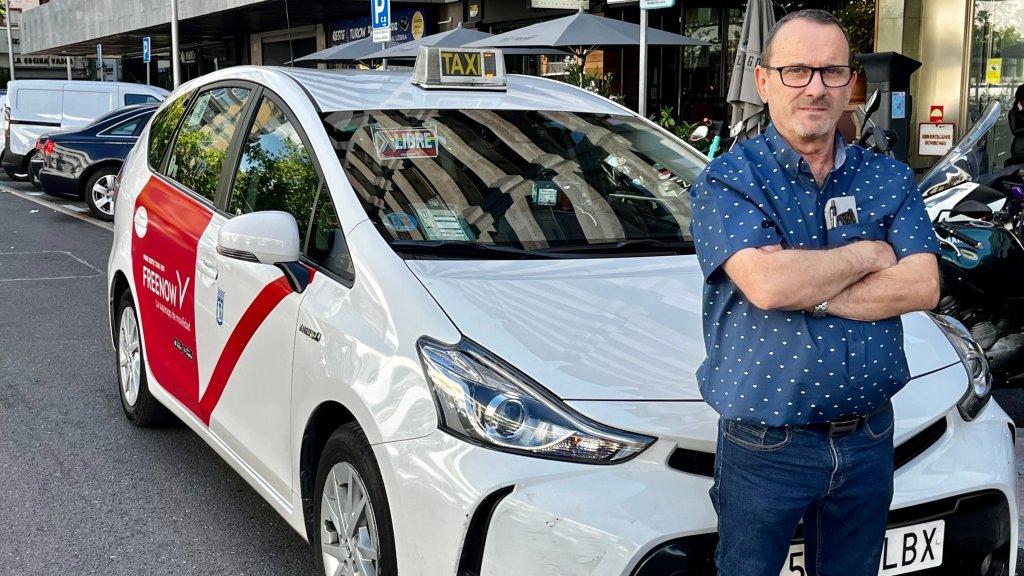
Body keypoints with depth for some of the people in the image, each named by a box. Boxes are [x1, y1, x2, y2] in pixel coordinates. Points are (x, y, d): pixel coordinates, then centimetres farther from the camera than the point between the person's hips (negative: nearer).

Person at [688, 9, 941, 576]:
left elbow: (922, 287, -9)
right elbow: (766, 283, -26)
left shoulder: (890, 179, 5)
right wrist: (870, 255, -11)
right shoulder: (728, 181, -8)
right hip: (764, 446, -4)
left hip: (870, 439, 4)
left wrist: (810, 295, -19)